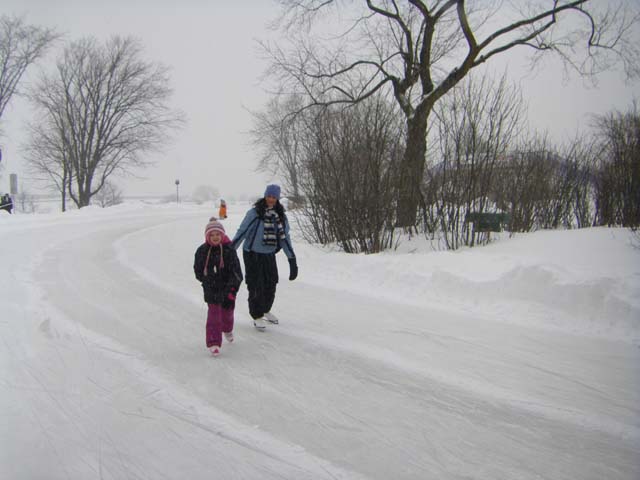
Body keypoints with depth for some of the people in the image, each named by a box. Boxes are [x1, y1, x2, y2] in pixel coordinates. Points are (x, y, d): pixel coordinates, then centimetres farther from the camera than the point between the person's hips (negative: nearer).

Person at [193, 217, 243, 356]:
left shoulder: (229, 250, -11)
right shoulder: (202, 251, -5)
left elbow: (236, 271, -12)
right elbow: (198, 270, 7)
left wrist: (232, 288, -19)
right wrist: (206, 281, -3)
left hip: (227, 288, 1)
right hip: (211, 289, 0)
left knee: (227, 311, 17)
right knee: (214, 313, -9)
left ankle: (227, 329, 49)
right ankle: (213, 342, -4)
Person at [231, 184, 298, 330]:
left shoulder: (280, 215, 0)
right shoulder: (254, 212, -16)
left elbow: (285, 238, 7)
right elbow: (242, 231, -16)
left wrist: (292, 260, 6)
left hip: (269, 255, 5)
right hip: (253, 255, -5)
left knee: (270, 285, 12)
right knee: (256, 286, -2)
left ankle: (265, 311, 37)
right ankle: (257, 317, 15)